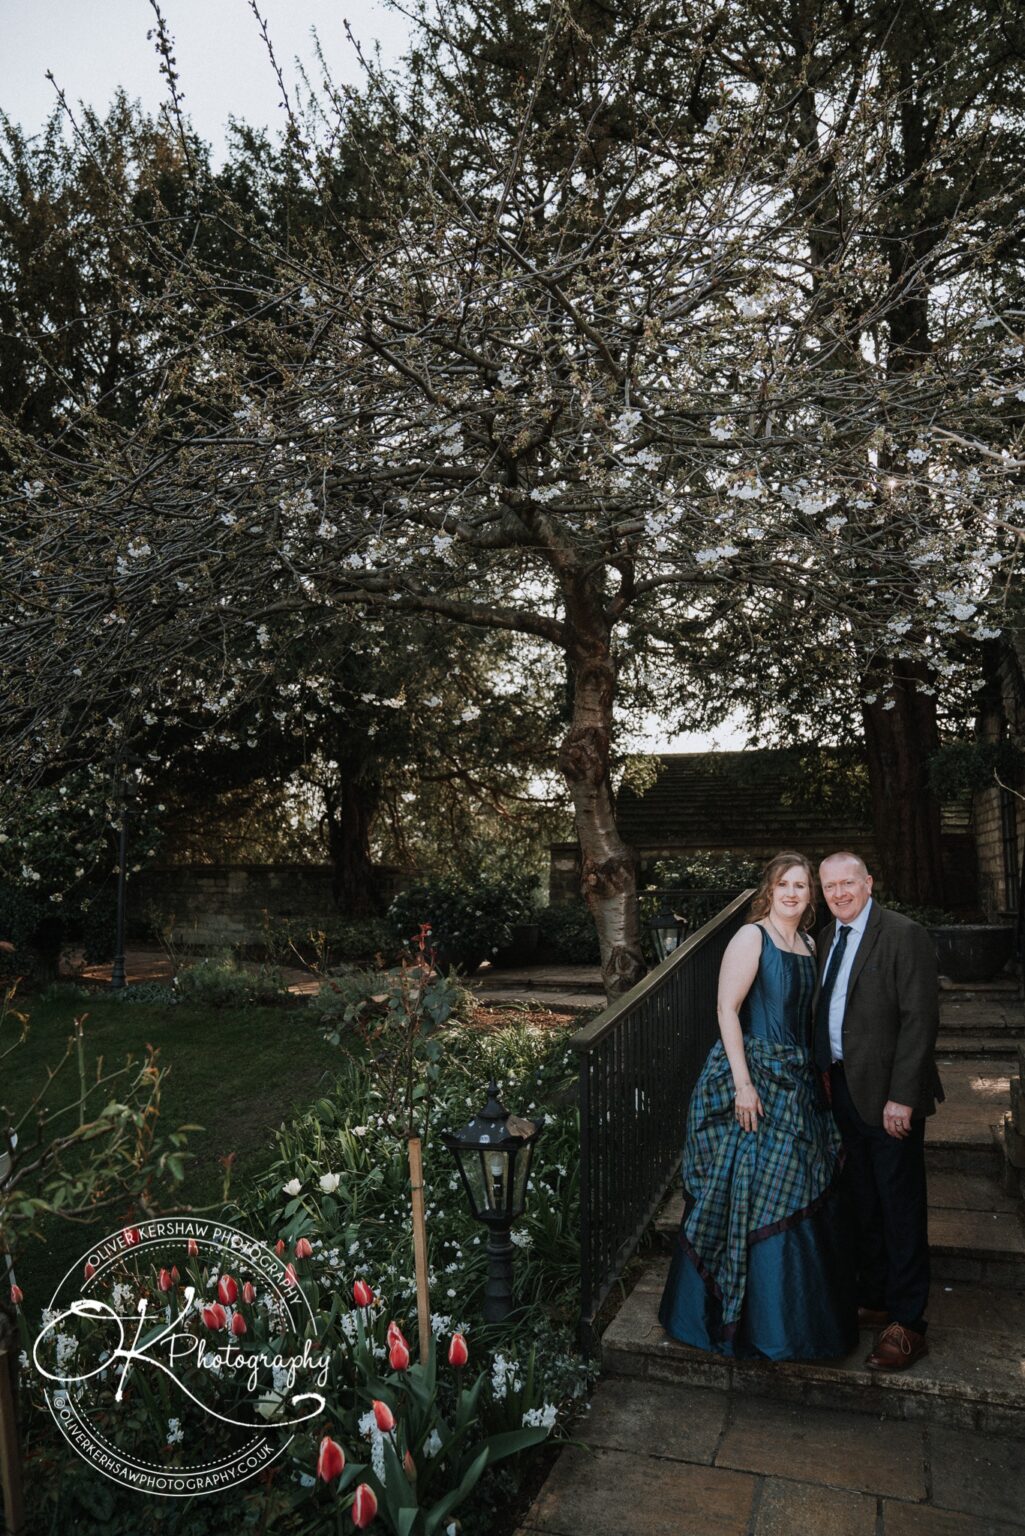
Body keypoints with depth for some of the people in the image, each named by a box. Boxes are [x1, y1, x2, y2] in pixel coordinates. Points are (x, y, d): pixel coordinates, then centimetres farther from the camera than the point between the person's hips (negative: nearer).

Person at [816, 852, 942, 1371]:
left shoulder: (904, 935, -14)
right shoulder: (829, 938, 10)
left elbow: (920, 1019, -18)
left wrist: (902, 1096, -20)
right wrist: (831, 1079, 8)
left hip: (888, 1095, -7)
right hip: (844, 1089, 7)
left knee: (900, 1208, 5)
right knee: (861, 1203, 19)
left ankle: (906, 1323, 18)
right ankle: (873, 1299, 35)